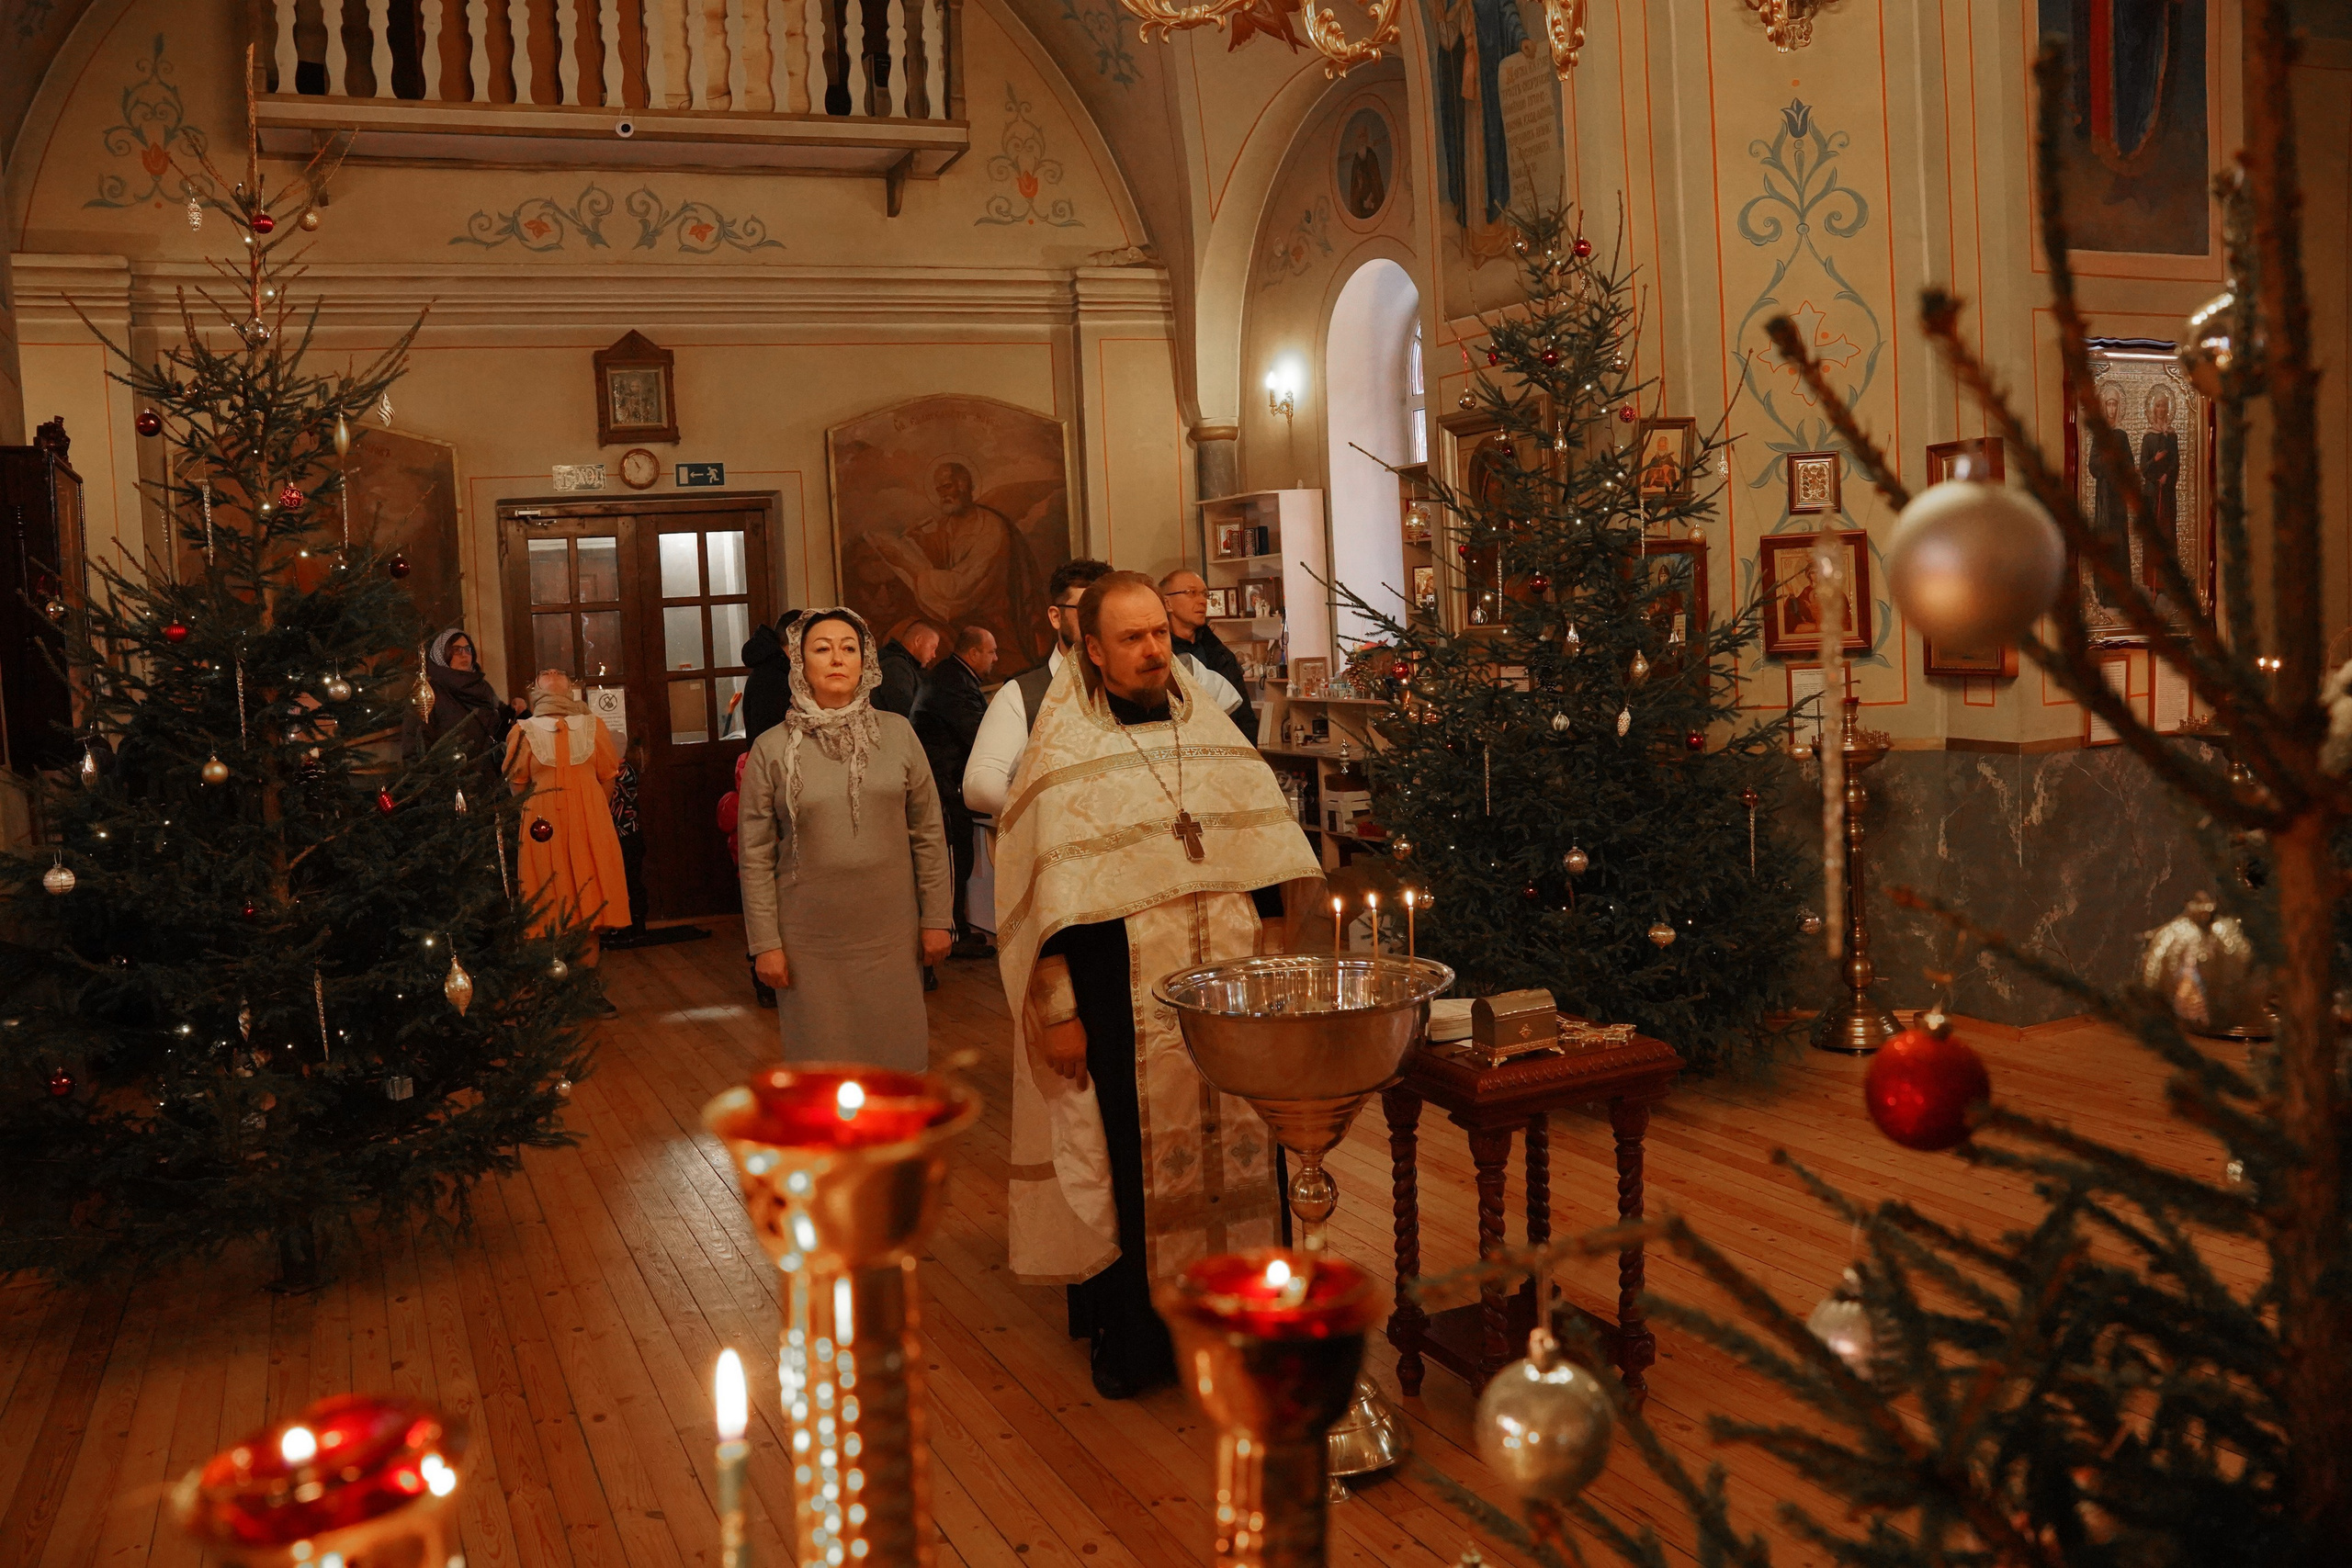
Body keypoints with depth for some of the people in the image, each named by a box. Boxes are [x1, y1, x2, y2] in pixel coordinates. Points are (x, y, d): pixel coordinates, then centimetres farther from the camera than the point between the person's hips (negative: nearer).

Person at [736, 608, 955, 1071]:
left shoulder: (897, 733, 2)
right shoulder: (772, 749, -2)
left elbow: (928, 834, 5)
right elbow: (756, 856, 0)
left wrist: (936, 918, 3)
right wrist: (765, 942, -3)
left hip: (891, 933, 1)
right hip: (810, 940, -1)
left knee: (896, 1050, 7)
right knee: (822, 1056, 6)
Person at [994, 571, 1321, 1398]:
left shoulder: (1209, 728, 9)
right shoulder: (1062, 758, -4)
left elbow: (1262, 854, 13)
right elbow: (1046, 897, -7)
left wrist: (1275, 957, 8)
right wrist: (1057, 1011, -11)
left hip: (1229, 989, 4)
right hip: (1126, 1006, -4)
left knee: (1233, 1139, 9)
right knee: (1133, 1161, 3)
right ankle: (1130, 1334, 19)